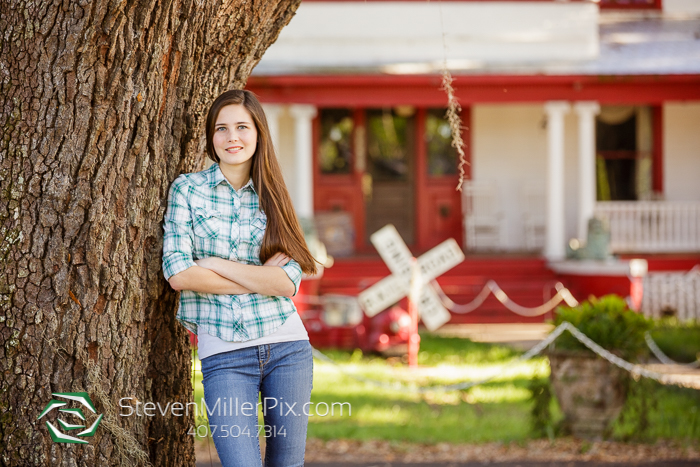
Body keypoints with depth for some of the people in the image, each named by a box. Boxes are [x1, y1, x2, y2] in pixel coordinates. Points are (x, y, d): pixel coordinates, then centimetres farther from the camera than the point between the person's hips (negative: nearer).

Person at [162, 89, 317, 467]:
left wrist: (217, 265, -10)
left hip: (287, 347, 2)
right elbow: (178, 273, -9)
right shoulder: (188, 188, 3)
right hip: (224, 356, -2)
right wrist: (261, 279, -6)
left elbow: (289, 282, -4)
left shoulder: (271, 198, 8)